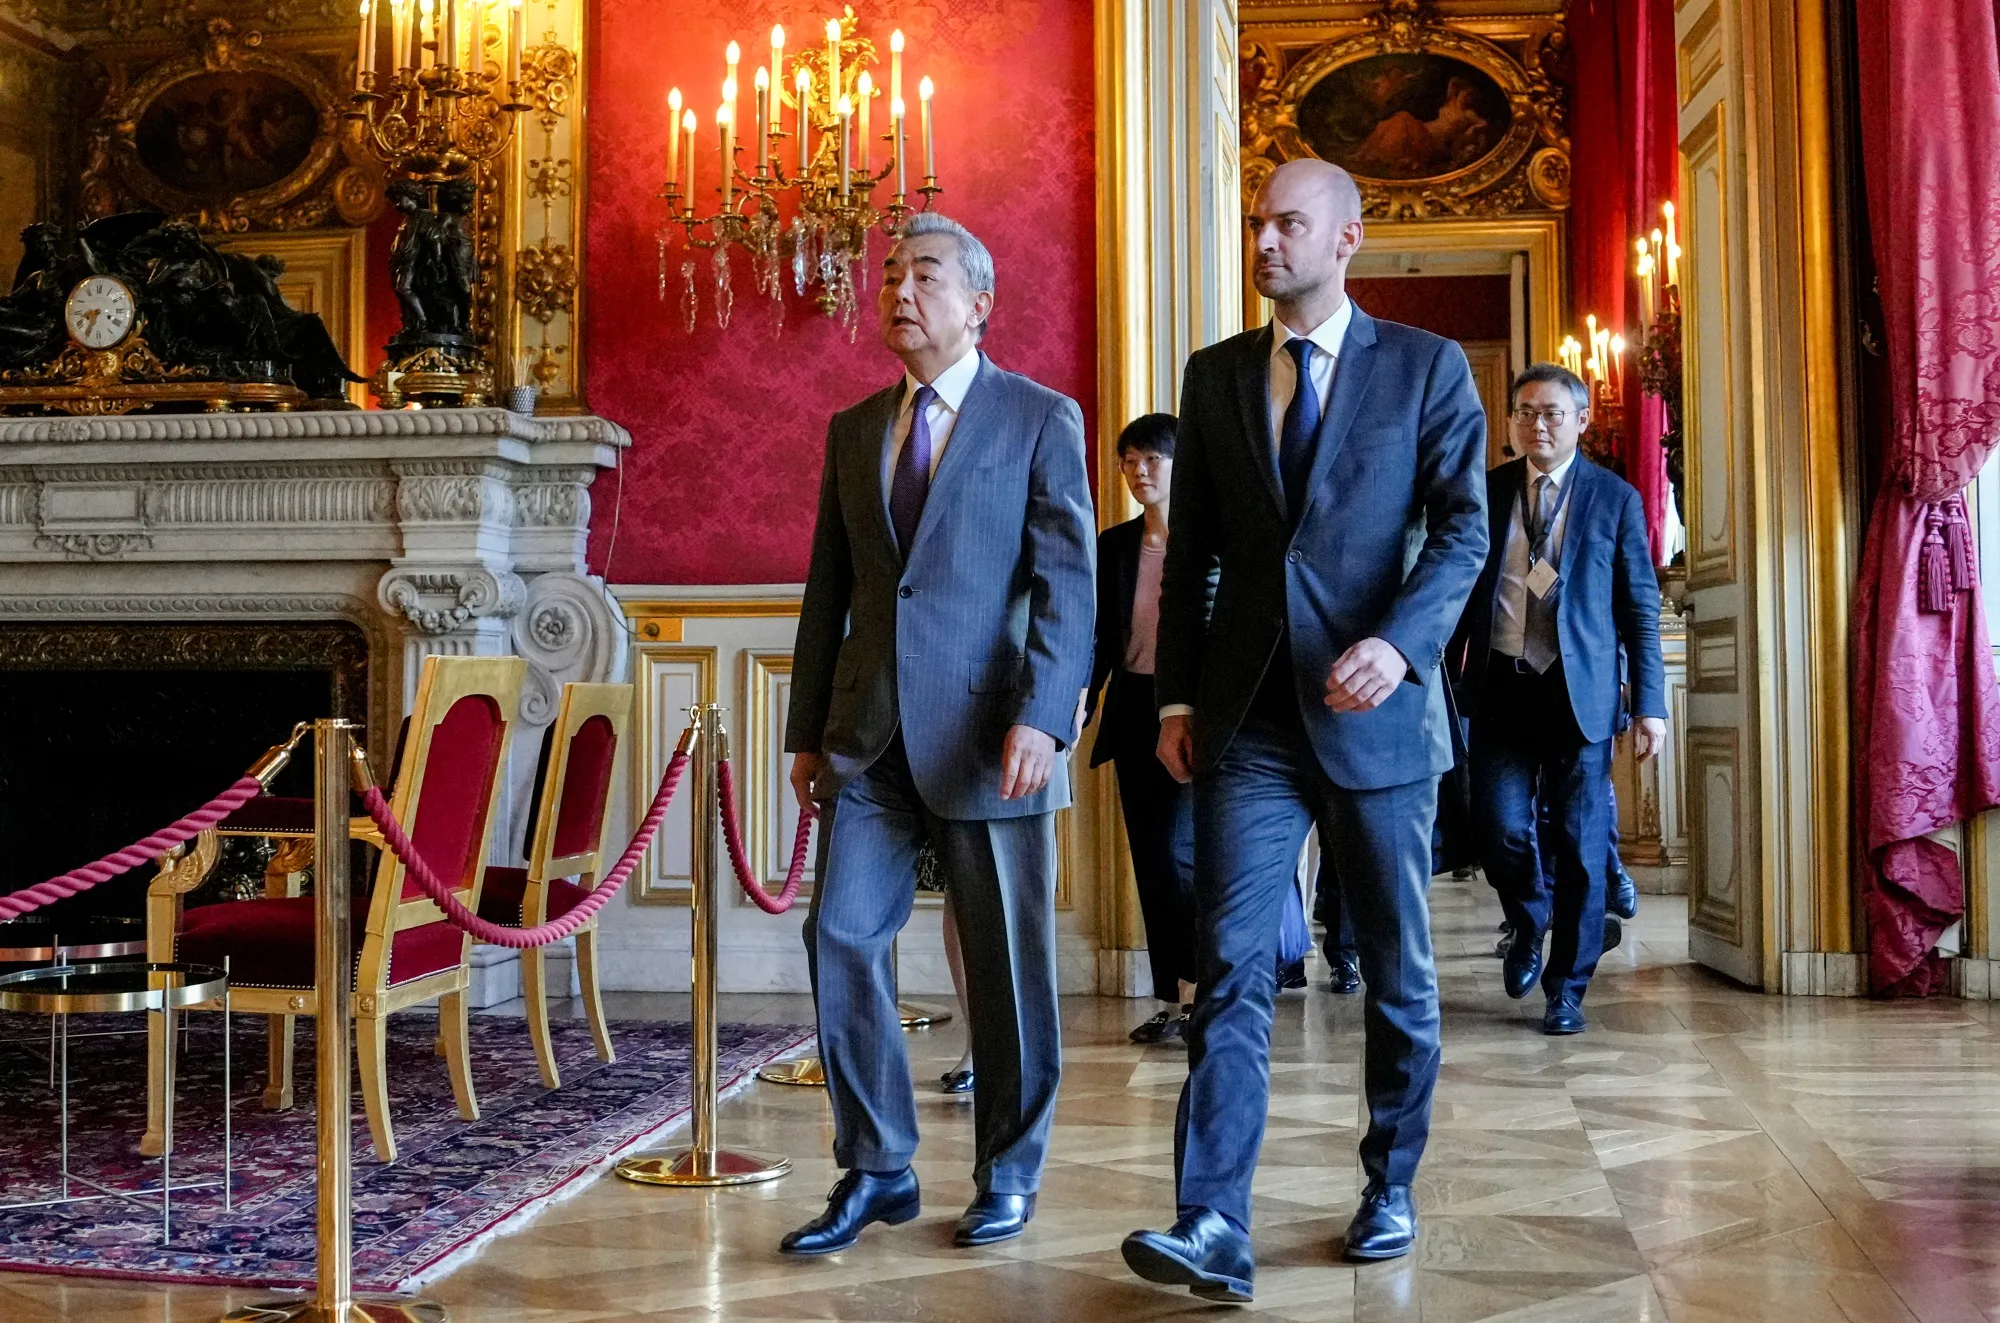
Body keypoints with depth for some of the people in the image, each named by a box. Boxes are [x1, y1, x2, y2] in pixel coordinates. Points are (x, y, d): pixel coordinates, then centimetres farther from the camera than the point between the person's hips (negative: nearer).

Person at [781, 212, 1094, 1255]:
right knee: (841, 938, 0)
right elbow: (828, 590, 16)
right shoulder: (852, 430, 15)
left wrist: (1041, 718, -18)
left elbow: (1067, 583, -7)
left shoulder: (1042, 418, 1)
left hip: (986, 734, -4)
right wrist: (807, 730, 12)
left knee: (1006, 964, 5)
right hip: (871, 737, 4)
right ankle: (876, 1170, 15)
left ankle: (1009, 1172, 22)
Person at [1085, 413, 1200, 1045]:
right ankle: (1177, 999, 15)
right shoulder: (1113, 545, 11)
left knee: (1175, 850, -15)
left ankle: (1202, 987, -1)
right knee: (1150, 859, 7)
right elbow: (1101, 638, 11)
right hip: (1134, 710, 5)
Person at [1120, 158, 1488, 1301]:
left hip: (1375, 709, -1)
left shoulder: (1427, 366, 3)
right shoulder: (1216, 375, 10)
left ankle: (1391, 1189, 28)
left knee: (1398, 970, 10)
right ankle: (1214, 1230, -6)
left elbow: (1462, 528, -4)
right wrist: (1178, 696, 6)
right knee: (1232, 967, -6)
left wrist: (1400, 644, -21)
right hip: (1247, 715, 2)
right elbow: (1192, 550, 12)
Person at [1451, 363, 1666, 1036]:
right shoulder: (1486, 492, 9)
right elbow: (1459, 593, 12)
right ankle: (1528, 924, 26)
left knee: (1578, 843, 0)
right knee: (1501, 828, -7)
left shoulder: (1615, 498, 3)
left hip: (1581, 691, -1)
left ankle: (1567, 988, 15)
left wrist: (1651, 703, -4)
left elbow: (1640, 609, 3)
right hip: (1500, 686, 2)